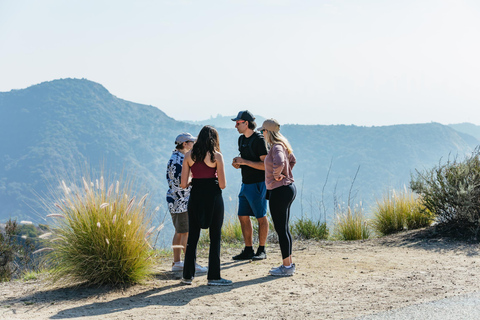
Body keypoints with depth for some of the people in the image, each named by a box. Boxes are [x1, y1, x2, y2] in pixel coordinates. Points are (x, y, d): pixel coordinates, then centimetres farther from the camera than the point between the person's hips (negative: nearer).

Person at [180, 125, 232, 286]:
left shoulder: (189, 155, 2)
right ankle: (213, 276, 7)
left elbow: (183, 184, 1)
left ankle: (188, 275, 17)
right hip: (213, 197, -3)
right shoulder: (216, 156, -7)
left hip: (195, 197, 4)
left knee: (192, 237, 13)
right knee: (215, 237, 5)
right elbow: (222, 184, -8)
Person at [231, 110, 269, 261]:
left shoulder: (259, 140, -15)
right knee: (243, 216, 8)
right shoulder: (241, 139, 13)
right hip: (245, 183, 9)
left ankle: (262, 250, 10)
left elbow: (265, 165, -20)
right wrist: (237, 163, 2)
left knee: (261, 217, 1)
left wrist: (244, 162, -21)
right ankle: (248, 250, 17)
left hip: (257, 184, -9)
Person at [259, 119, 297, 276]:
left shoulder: (276, 147, -17)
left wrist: (277, 175, -19)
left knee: (281, 229, -3)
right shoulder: (283, 145, 12)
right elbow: (292, 160, 30)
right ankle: (289, 264, 22)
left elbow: (279, 162, -38)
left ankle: (287, 267, 2)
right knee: (284, 228, 16)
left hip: (279, 191, -10)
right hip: (288, 188, 10)